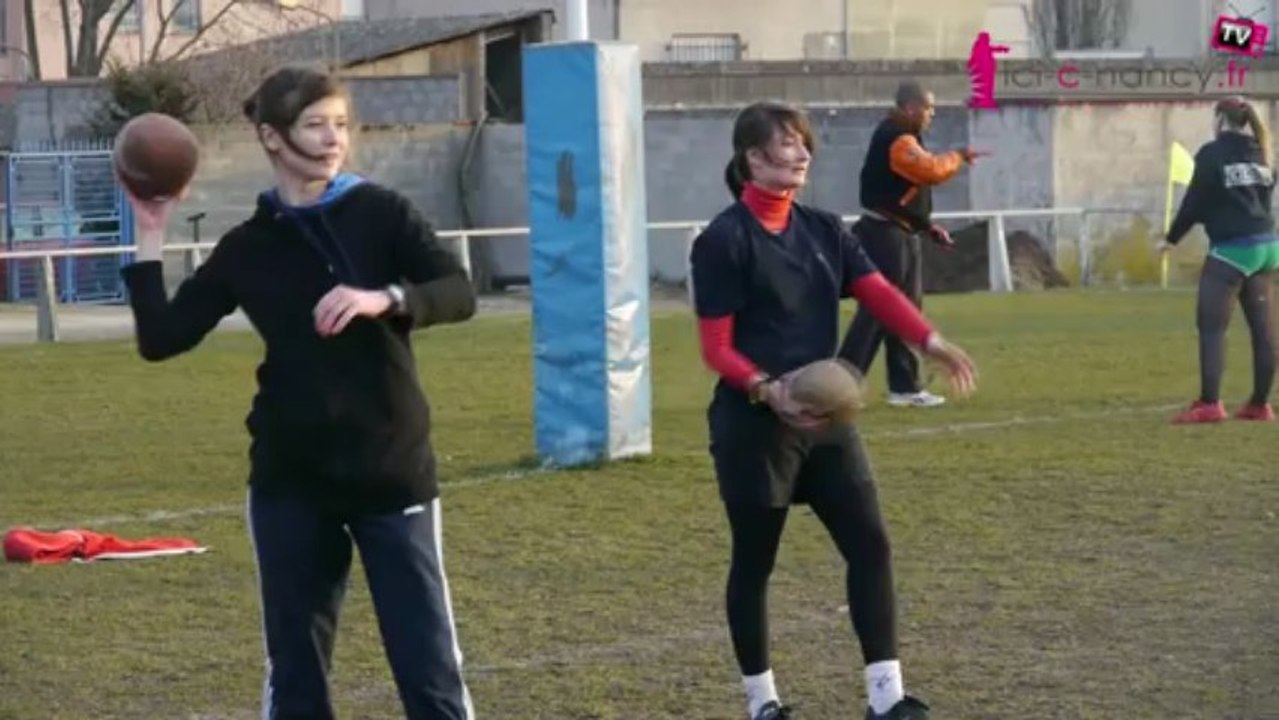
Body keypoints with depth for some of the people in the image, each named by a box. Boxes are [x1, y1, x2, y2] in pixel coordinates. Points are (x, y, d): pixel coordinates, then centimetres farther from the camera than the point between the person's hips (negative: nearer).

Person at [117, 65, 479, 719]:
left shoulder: (381, 213, -1)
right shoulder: (248, 247, 4)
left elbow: (459, 293, -14)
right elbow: (160, 339, 2)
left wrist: (384, 299, -31)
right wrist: (150, 241, -2)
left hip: (393, 470, -2)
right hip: (290, 481, 2)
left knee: (429, 660, -2)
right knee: (294, 665, 9)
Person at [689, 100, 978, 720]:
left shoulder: (823, 230, 9)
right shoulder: (724, 240, -10)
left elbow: (877, 291, -5)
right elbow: (716, 348, -12)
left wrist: (930, 341, -22)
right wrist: (768, 389, -28)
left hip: (825, 417, 6)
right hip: (754, 423, -6)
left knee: (869, 542, -1)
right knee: (754, 559, 5)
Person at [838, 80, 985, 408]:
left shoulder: (903, 137, 16)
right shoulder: (897, 141, -18)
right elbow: (932, 170, -32)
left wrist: (929, 226, 16)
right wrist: (959, 156, -14)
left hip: (902, 236, 11)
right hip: (885, 236, -11)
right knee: (876, 311, -11)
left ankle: (904, 387, 19)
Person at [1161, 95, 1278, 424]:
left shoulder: (1213, 153, -7)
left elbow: (1195, 202, -7)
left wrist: (1171, 238, 3)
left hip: (1231, 248, -7)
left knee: (1211, 326, -5)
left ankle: (1209, 404, -14)